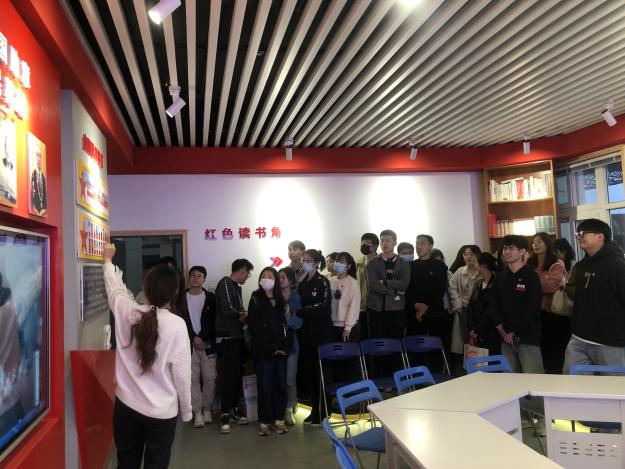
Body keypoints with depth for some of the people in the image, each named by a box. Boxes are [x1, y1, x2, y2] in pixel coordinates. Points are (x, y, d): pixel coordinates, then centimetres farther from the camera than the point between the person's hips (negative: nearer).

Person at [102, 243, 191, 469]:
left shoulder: (127, 312, -8)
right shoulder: (177, 324, -18)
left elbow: (115, 289, 14)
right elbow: (181, 372, -13)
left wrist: (108, 260, 32)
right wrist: (186, 410, 1)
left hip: (126, 406, 3)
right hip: (162, 412, -3)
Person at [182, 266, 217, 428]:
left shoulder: (211, 298, 6)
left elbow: (214, 322, 3)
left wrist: (202, 338, -8)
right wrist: (194, 337, -9)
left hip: (208, 344, 0)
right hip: (189, 345, 0)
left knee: (209, 378, 0)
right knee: (193, 379, 0)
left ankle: (207, 410, 13)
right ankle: (197, 412, 7)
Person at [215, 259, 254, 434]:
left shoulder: (237, 287, 17)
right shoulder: (225, 283, -10)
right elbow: (227, 310, -18)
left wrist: (243, 315, -3)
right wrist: (243, 314, -3)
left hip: (237, 337, 9)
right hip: (227, 338, -8)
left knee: (238, 375, 10)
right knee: (230, 376, -10)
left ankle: (234, 411, 21)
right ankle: (225, 416, -1)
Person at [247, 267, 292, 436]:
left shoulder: (281, 300, 12)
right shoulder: (256, 299, 1)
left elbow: (287, 325, 8)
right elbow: (255, 327, -6)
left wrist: (285, 347, -6)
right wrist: (270, 349, -11)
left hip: (281, 351, 3)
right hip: (263, 352, -3)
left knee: (280, 385, 4)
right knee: (265, 386, -2)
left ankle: (278, 419, 15)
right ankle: (264, 421, 9)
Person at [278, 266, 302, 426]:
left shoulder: (297, 298, -1)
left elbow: (299, 323, -8)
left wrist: (288, 315, -24)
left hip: (291, 342, -1)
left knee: (290, 379, 0)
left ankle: (289, 410, 15)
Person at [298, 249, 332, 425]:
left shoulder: (322, 282, -5)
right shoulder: (302, 284, 13)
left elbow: (324, 306, -14)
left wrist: (300, 311, -13)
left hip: (321, 333, -6)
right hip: (306, 333, 6)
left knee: (320, 372, -1)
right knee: (307, 372, 6)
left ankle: (322, 412, 10)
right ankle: (314, 409, 18)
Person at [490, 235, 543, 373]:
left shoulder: (531, 276, -3)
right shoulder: (499, 277, 13)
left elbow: (531, 308, -11)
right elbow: (494, 305, 7)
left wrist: (511, 330, -11)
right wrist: (502, 329, -6)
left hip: (528, 338, -5)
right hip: (506, 338, 5)